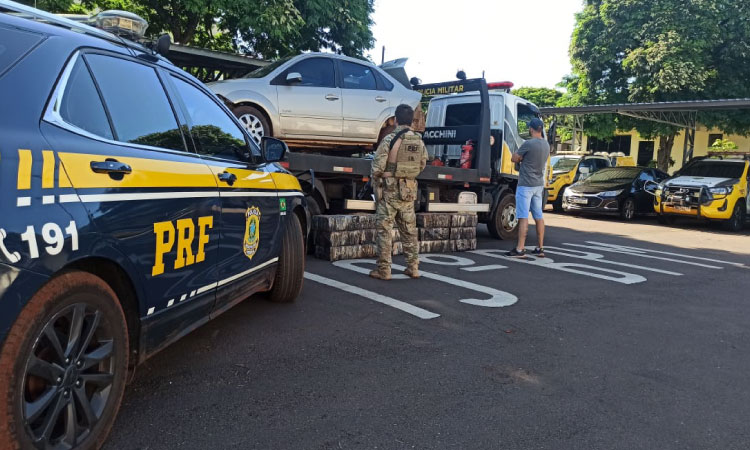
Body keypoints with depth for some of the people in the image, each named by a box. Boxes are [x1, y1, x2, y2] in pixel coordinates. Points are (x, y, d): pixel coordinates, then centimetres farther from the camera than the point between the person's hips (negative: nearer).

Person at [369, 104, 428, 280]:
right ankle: (413, 267, 18)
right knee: (409, 230, 13)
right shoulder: (419, 141, 2)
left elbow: (377, 166, -12)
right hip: (409, 191, 5)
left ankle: (383, 270, 4)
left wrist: (375, 183, 6)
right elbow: (422, 165, 12)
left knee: (384, 230, 2)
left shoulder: (389, 139, -13)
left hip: (389, 189, -5)